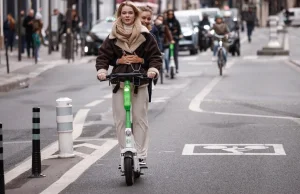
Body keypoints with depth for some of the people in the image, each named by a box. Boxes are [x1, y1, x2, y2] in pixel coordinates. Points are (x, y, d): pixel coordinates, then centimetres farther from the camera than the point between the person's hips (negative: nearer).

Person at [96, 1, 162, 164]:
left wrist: (153, 69, -16)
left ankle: (141, 155, 2)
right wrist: (101, 71, -14)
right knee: (120, 120, 0)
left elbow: (155, 56, 3)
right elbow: (103, 56, 5)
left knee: (140, 119, -2)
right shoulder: (113, 37, 6)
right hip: (119, 82, 1)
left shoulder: (145, 36, 3)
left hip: (140, 82, -1)